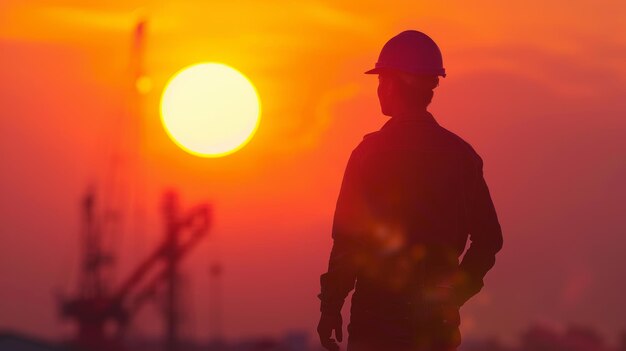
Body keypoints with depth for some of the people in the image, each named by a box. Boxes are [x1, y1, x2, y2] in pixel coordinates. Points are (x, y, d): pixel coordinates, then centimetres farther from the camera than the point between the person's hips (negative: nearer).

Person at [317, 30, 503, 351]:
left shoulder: (373, 152, -9)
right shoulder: (460, 154, 6)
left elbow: (349, 240, -12)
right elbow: (488, 239, 7)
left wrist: (331, 306, -4)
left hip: (378, 317, -5)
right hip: (438, 325, 5)